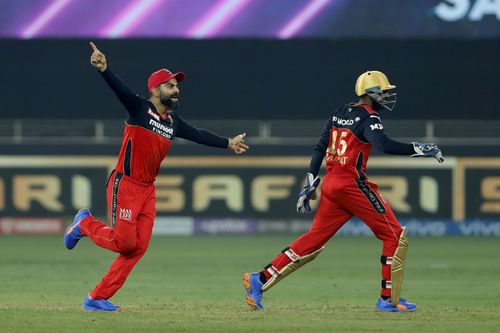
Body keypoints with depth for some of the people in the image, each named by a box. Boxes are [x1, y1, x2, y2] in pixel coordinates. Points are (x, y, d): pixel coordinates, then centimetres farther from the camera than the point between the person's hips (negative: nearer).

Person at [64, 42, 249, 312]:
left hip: (147, 190, 7)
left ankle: (97, 299, 6)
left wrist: (227, 143, 27)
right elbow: (120, 89, -24)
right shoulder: (140, 109, -8)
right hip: (125, 185, -7)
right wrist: (104, 70, -42)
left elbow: (198, 135, 25)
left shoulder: (173, 122, 13)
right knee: (124, 242, -13)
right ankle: (85, 224, 16)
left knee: (138, 248, 1)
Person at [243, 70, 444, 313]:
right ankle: (388, 299, -1)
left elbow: (319, 149, 15)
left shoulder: (338, 114, 16)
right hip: (353, 184, -8)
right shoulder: (368, 118, -8)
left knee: (314, 239, 11)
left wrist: (310, 185, 15)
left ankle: (260, 280, 5)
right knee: (395, 236, 0)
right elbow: (383, 144, -25)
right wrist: (419, 149, -21)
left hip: (330, 184, 8)